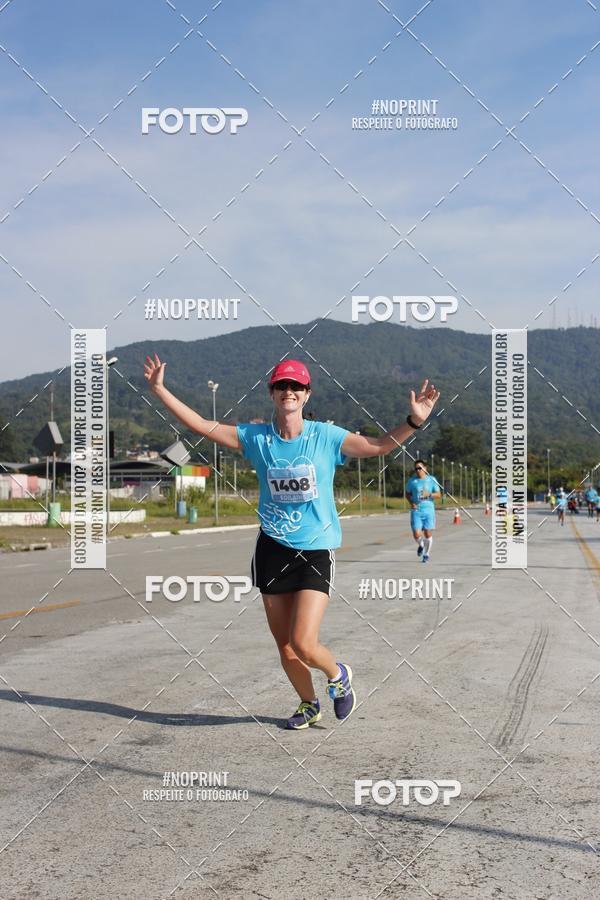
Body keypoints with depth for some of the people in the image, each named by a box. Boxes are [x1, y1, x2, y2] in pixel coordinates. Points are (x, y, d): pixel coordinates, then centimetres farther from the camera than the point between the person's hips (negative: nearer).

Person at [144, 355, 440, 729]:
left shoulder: (326, 436, -5)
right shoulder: (255, 438, 1)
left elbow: (380, 445, -8)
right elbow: (201, 425, 3)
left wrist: (415, 421, -23)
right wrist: (160, 390, -2)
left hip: (316, 552, -3)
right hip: (272, 551, 3)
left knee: (303, 644, -13)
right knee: (284, 644, 10)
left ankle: (339, 674, 22)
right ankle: (309, 704, 38)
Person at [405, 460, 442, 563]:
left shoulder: (432, 479, 1)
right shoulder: (412, 481, 4)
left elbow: (438, 494, 3)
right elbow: (408, 494, 16)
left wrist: (429, 494, -16)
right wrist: (411, 502, -3)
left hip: (429, 509, 0)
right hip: (416, 511, 0)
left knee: (428, 534, 1)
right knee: (416, 534, -9)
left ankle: (426, 554, 23)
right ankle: (420, 545, 26)